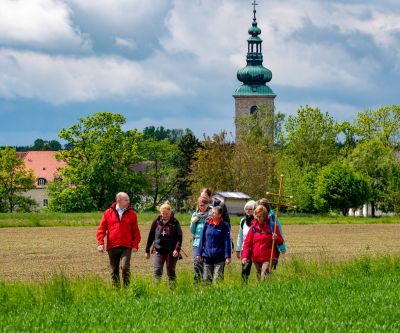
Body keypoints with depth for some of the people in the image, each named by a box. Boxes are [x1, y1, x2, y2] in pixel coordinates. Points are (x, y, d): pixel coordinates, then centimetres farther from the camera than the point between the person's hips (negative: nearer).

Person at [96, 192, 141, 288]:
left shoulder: (132, 214, 6)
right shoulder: (108, 213, 7)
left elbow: (136, 231, 6)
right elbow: (101, 229, 7)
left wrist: (135, 245, -3)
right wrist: (100, 243, -3)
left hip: (126, 247, -2)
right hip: (112, 247, 2)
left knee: (125, 267, -16)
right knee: (114, 271, 8)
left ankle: (126, 288, -7)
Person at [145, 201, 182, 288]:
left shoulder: (175, 223, -1)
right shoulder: (157, 222, 4)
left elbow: (179, 237, -3)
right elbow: (151, 236, 10)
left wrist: (177, 249, -17)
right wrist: (147, 251, 11)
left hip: (171, 251, -1)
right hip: (158, 250, 1)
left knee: (171, 272, 6)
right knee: (157, 271, -9)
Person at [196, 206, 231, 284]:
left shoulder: (224, 225, -5)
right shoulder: (207, 224, 5)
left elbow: (227, 241, -5)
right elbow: (202, 239, 11)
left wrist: (227, 256, -10)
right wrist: (199, 253, 9)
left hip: (219, 257, -4)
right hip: (207, 256, 4)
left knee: (217, 280, -3)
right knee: (206, 279, 7)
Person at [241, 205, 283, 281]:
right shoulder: (254, 227, 4)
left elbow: (281, 241, 4)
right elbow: (247, 242, 3)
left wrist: (276, 238, -20)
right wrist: (244, 256, -10)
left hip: (268, 258, -4)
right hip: (256, 258, 4)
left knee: (264, 278, -17)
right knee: (259, 279, 9)